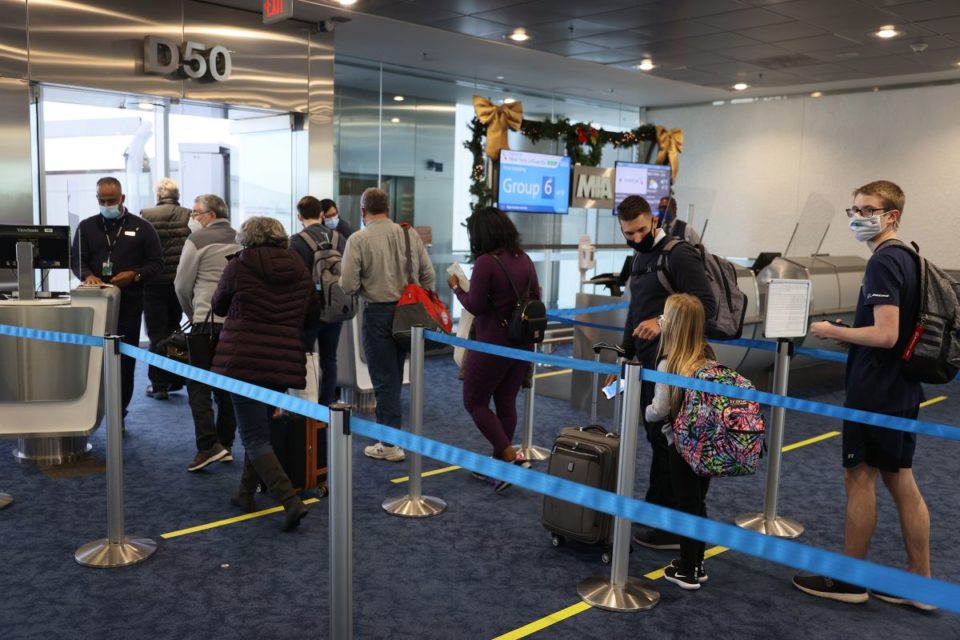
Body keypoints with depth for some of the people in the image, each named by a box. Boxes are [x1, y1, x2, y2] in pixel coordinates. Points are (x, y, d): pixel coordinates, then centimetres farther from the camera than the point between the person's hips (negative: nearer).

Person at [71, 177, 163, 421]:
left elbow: (157, 263, 4)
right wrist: (88, 276, -16)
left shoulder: (142, 227, 6)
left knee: (125, 358, 2)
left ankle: (119, 414, 13)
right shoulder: (86, 227, 10)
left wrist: (135, 275, -14)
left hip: (129, 302, -1)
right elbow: (76, 260, 6)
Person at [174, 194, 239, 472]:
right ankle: (225, 444, 18)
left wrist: (191, 312, 17)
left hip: (207, 322, -5)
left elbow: (182, 285, -1)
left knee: (198, 386, 1)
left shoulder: (199, 239, -5)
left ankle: (208, 445, -9)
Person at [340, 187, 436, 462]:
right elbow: (429, 276, 3)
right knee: (395, 377, 18)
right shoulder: (410, 233, 2)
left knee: (384, 380, 4)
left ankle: (390, 444, 9)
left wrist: (365, 285, 7)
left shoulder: (358, 239, -10)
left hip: (378, 313, -4)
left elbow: (348, 285, -14)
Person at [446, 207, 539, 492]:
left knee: (475, 402, 6)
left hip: (494, 344, -7)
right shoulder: (524, 259, 3)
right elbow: (535, 298, 8)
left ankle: (512, 458, -5)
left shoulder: (486, 262, -18)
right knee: (506, 402, 17)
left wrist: (457, 287, 0)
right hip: (523, 342, 7)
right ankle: (499, 462, 27)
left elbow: (475, 306, -16)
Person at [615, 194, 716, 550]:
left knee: (666, 442, -7)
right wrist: (625, 355, 24)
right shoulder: (640, 257, 17)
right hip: (647, 363, 9)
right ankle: (657, 505, 28)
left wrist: (664, 322, -30)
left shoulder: (678, 255, -11)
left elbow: (707, 303, -19)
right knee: (655, 437, 16)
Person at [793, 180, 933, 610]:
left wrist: (832, 332, -13)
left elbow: (885, 334, -26)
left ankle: (849, 580, 14)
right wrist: (847, 338, 14)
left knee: (859, 477, 2)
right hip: (901, 389, 9)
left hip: (875, 392, -9)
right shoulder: (908, 258, 12)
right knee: (900, 479, 14)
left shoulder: (883, 262, -18)